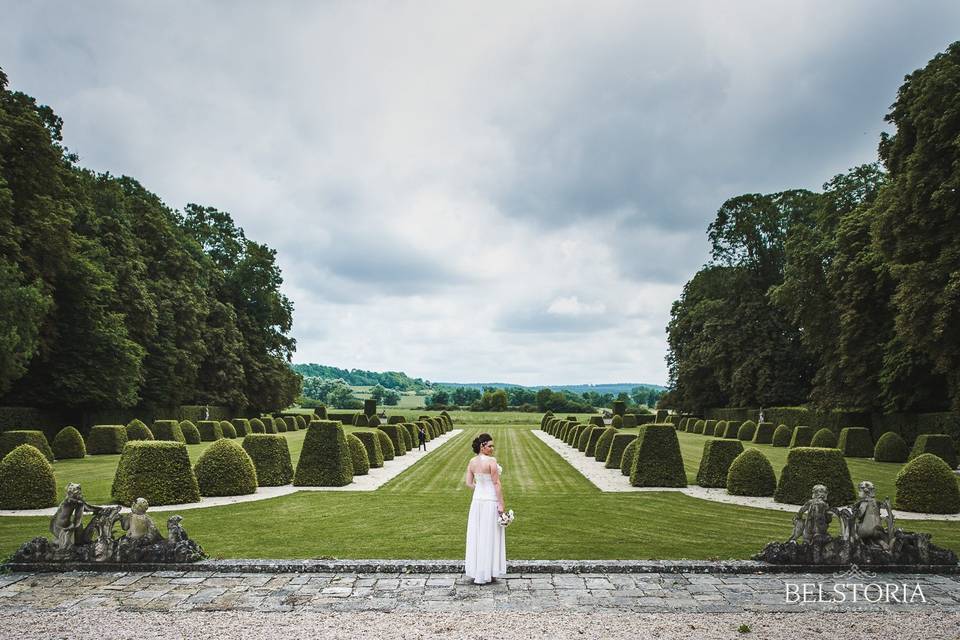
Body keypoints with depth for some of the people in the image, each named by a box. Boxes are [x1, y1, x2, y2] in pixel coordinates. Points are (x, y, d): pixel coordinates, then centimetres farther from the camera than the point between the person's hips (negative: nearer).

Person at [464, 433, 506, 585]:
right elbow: (497, 483, -17)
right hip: (491, 502, -6)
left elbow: (468, 483, 5)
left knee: (477, 534, 13)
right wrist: (501, 504, -14)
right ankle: (487, 574, 10)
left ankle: (475, 570, 21)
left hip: (477, 500, 6)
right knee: (490, 536, 3)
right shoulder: (491, 461, -17)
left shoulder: (472, 462, 3)